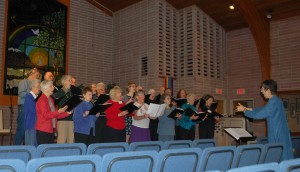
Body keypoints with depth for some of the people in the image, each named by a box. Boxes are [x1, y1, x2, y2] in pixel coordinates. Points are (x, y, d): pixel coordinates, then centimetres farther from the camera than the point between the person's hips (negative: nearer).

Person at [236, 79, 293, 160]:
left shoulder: (273, 102, -20)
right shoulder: (275, 100, 12)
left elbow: (258, 115, -16)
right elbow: (262, 110, 23)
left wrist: (244, 110, -3)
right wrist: (246, 108, 22)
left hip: (278, 137, -9)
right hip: (277, 135, 9)